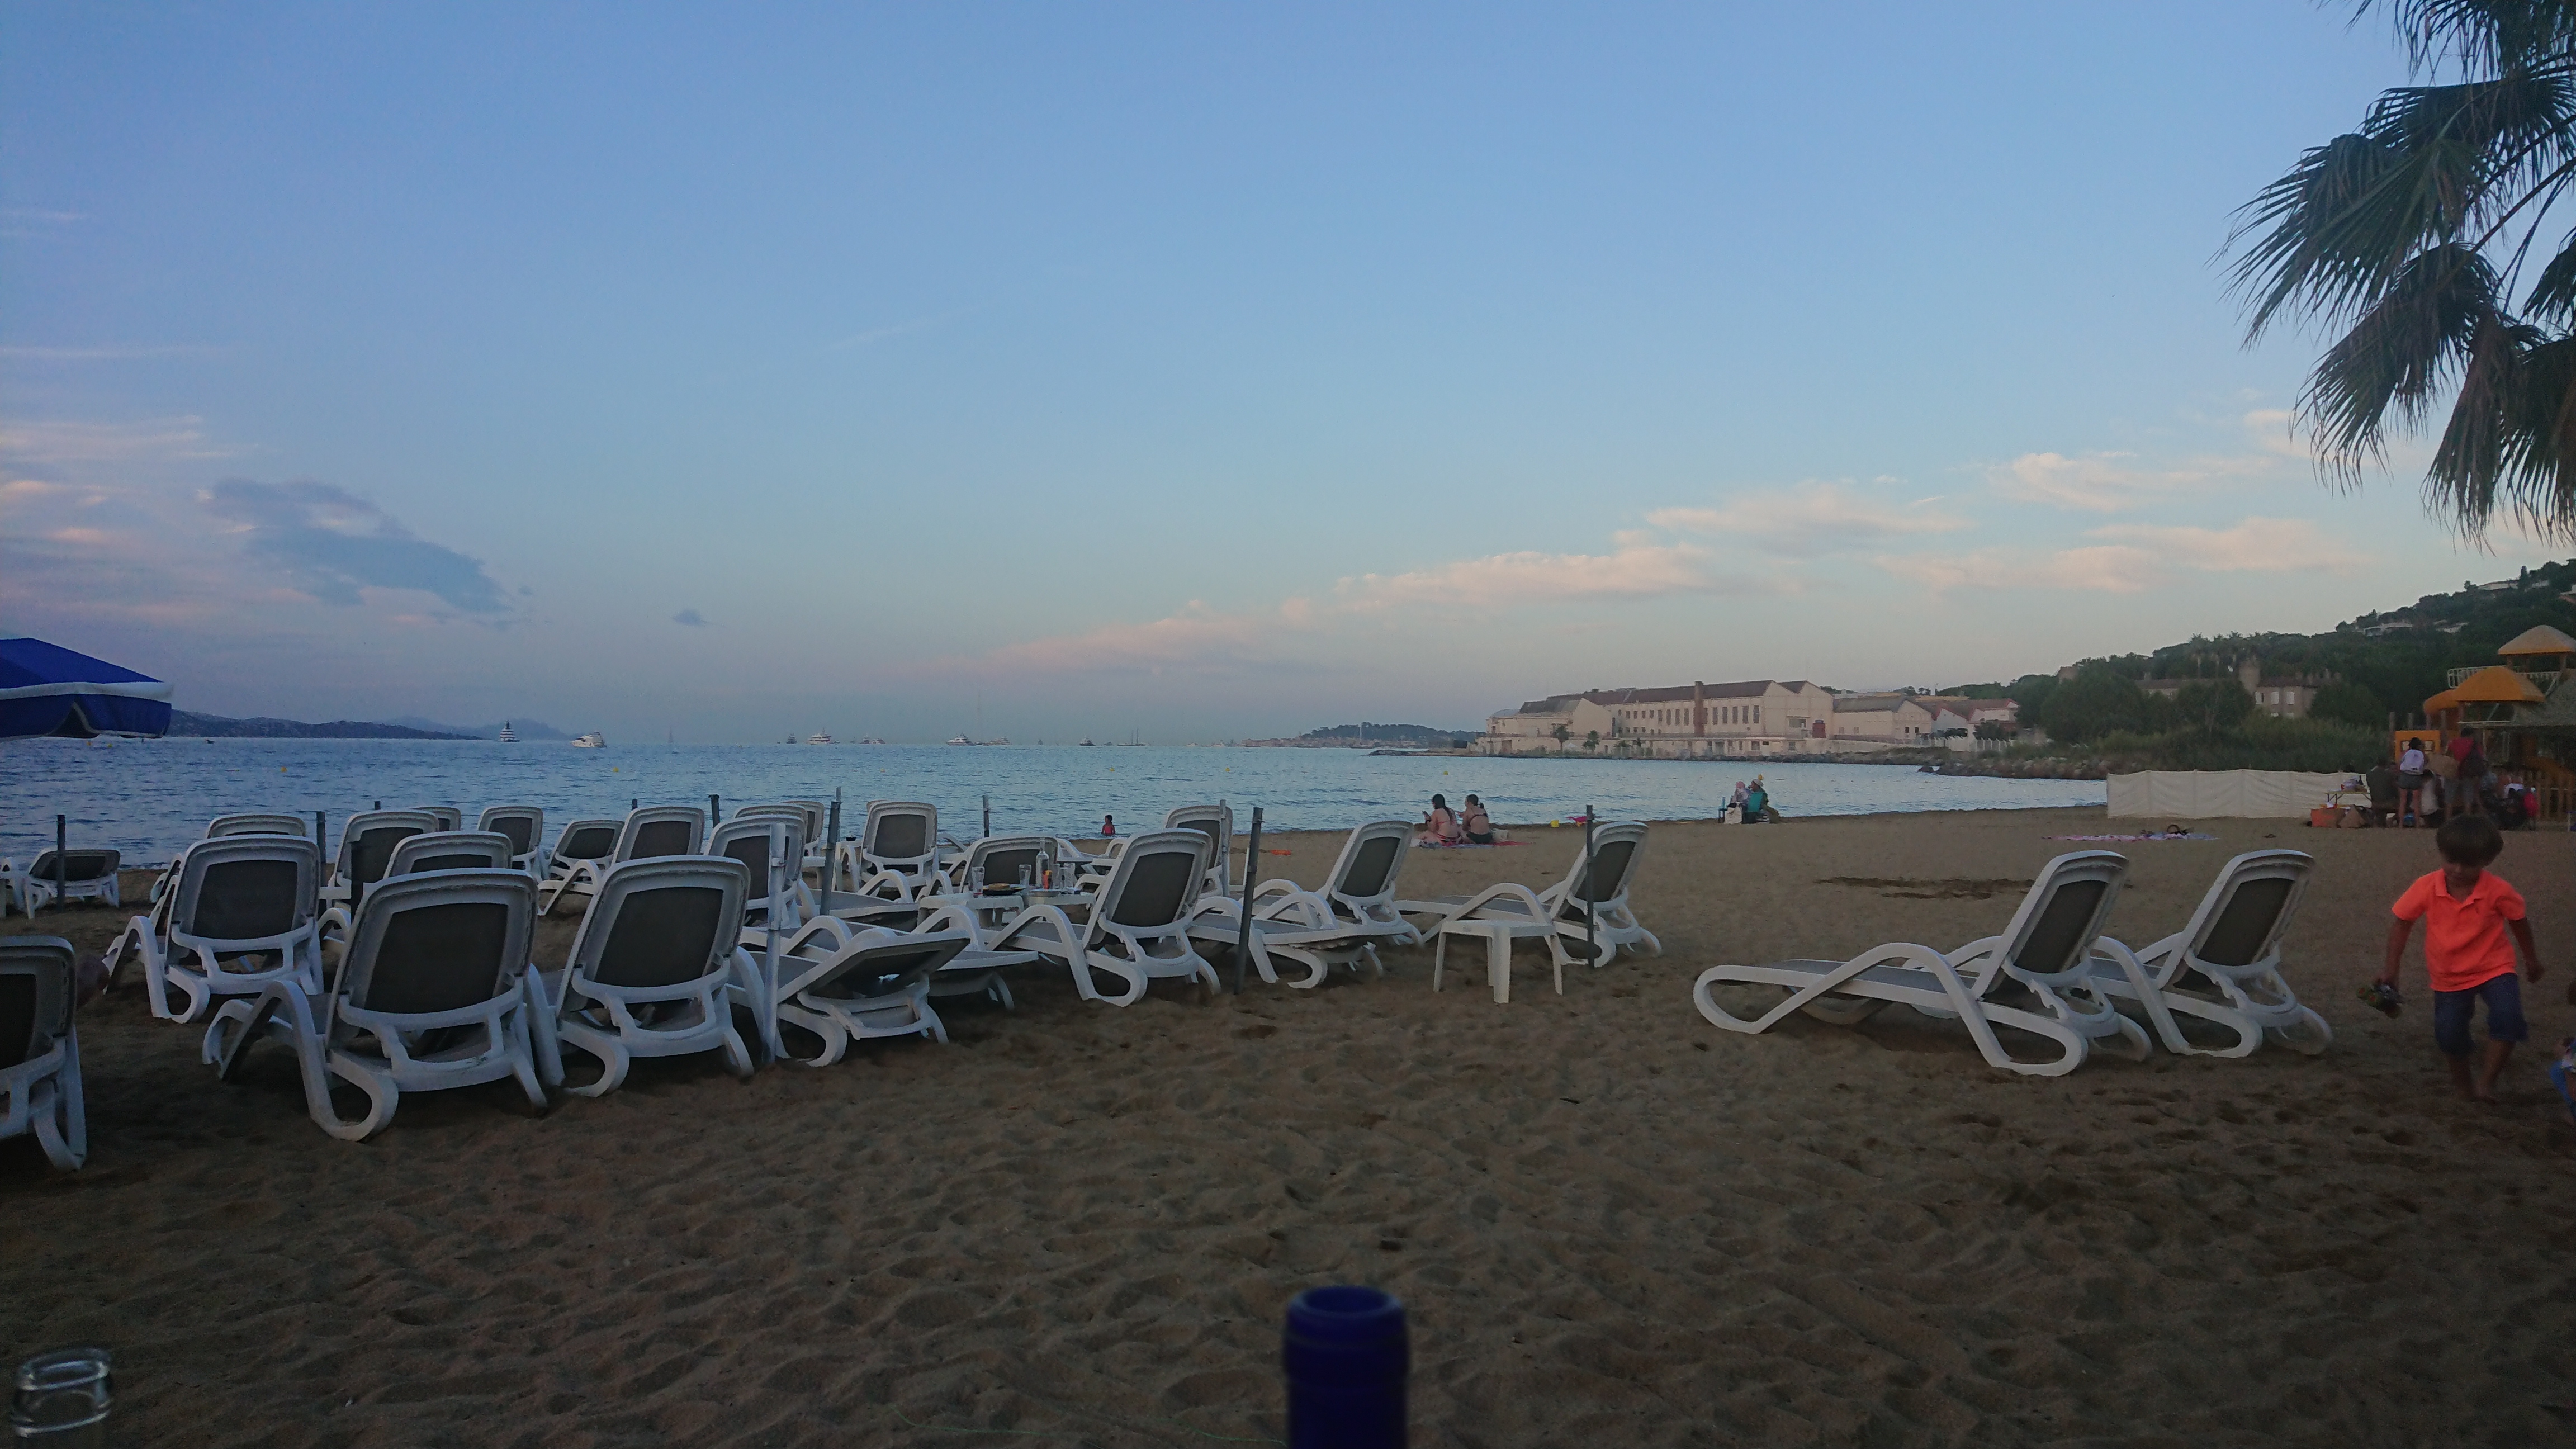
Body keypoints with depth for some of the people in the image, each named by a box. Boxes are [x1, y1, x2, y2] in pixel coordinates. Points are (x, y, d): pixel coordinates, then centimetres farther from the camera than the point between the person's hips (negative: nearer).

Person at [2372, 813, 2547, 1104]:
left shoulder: (2498, 891, -18)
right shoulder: (2426, 888, -17)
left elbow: (2518, 923, 2)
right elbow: (2401, 923, -5)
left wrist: (2531, 959, 16)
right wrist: (2391, 968, -6)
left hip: (2494, 968, -1)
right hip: (2449, 977, 1)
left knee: (2507, 1016, -23)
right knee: (2449, 1033, 0)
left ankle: (2487, 1079, -6)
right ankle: (2463, 1082, 29)